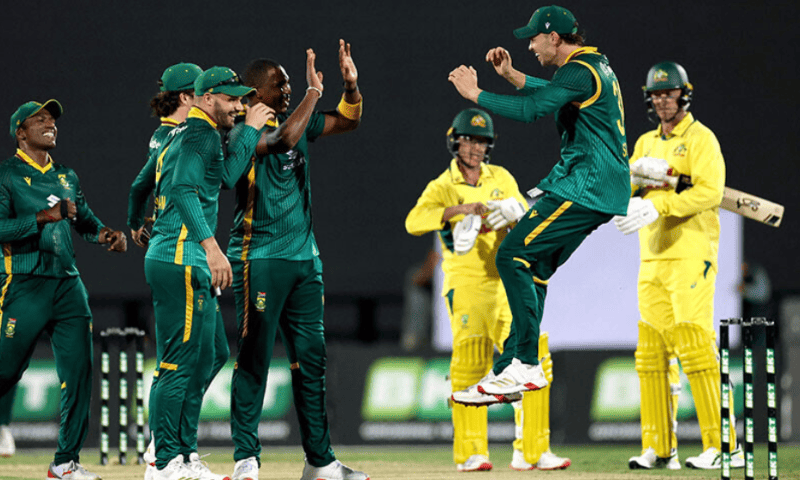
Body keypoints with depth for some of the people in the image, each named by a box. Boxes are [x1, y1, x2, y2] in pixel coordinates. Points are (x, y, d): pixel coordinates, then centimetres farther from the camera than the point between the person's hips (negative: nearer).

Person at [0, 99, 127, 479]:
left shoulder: (66, 176, 18)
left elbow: (84, 220, 22)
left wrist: (107, 234, 1)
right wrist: (44, 217, -24)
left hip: (68, 285, 6)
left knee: (79, 373, -2)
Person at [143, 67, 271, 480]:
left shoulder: (183, 134, 21)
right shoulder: (200, 133, -10)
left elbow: (224, 174, 23)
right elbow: (185, 190, -23)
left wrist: (250, 130, 22)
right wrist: (210, 245, -31)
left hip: (191, 262, 11)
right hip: (179, 258, -11)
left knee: (201, 361, 13)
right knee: (179, 361, -10)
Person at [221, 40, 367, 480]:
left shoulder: (296, 120, 13)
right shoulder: (243, 131, -10)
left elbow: (346, 121, 21)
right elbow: (283, 139, -27)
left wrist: (351, 85, 3)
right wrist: (313, 93, -19)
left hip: (304, 258, 8)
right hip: (260, 258, -8)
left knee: (310, 357, 8)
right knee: (254, 357, -7)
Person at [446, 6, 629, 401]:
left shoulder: (580, 72, -14)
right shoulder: (596, 66, 18)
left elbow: (529, 110, -23)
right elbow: (550, 93, 36)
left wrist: (475, 94, -13)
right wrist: (510, 75, 28)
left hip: (585, 187, -11)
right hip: (604, 189, 11)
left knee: (513, 256, -13)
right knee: (533, 268, 12)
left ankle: (527, 365, -15)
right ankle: (512, 366, 13)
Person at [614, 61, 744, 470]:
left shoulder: (701, 139, -2)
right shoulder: (646, 144, 20)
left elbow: (710, 191, -16)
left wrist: (658, 206, -24)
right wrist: (637, 173, -11)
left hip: (691, 255, -7)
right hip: (652, 258, 7)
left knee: (696, 348, -14)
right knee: (651, 352, 4)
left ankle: (723, 444, -14)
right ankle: (659, 448, 7)